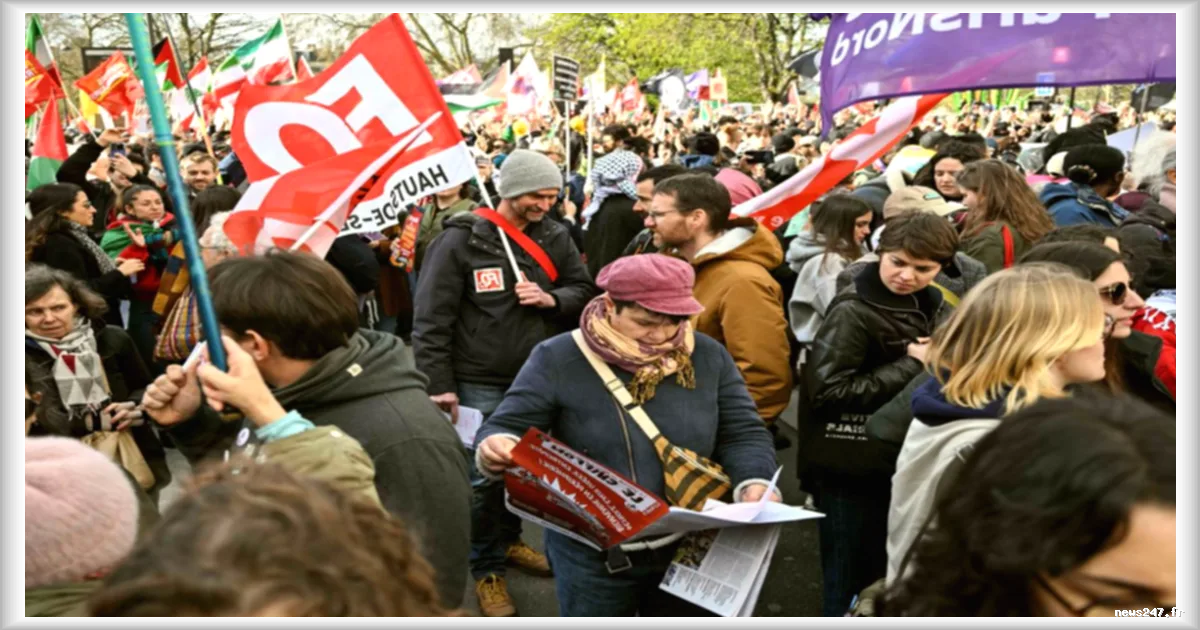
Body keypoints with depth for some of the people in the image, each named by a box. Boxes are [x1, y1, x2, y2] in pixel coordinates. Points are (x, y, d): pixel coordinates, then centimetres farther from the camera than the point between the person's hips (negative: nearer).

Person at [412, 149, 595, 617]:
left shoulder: (555, 238, 2)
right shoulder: (462, 240, -13)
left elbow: (585, 290, 9)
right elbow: (431, 319, -13)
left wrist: (552, 298, -13)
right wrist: (439, 385, -16)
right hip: (479, 386, -5)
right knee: (484, 478, 2)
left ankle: (508, 540, 42)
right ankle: (487, 569, 20)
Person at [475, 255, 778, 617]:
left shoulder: (708, 357, -2)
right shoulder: (559, 358, -11)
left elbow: (743, 434, 2)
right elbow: (506, 427, -12)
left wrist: (754, 484, -19)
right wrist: (496, 449, -36)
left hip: (689, 549, 3)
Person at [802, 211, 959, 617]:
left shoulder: (936, 307, 7)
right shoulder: (853, 312, -16)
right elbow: (826, 390, -25)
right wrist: (913, 365, -19)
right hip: (852, 471, -7)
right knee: (854, 585, 4)